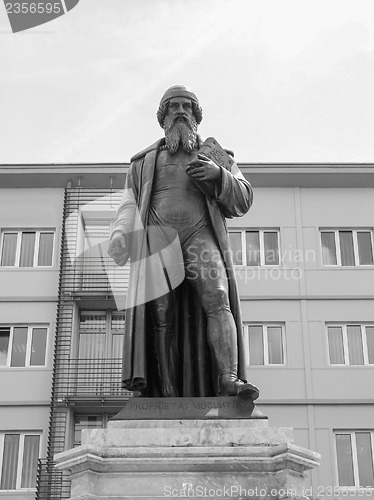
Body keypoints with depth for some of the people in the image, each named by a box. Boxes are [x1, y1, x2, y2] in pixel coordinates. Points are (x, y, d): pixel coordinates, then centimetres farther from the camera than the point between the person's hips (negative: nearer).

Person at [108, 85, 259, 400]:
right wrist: (120, 235, -2)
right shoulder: (145, 161, 26)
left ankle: (229, 380, -34)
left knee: (217, 301, -23)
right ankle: (167, 396, -18)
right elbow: (130, 206, 19)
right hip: (157, 241, 1)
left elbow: (242, 202, 14)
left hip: (201, 236, 0)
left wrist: (218, 176, -6)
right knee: (162, 316, -13)